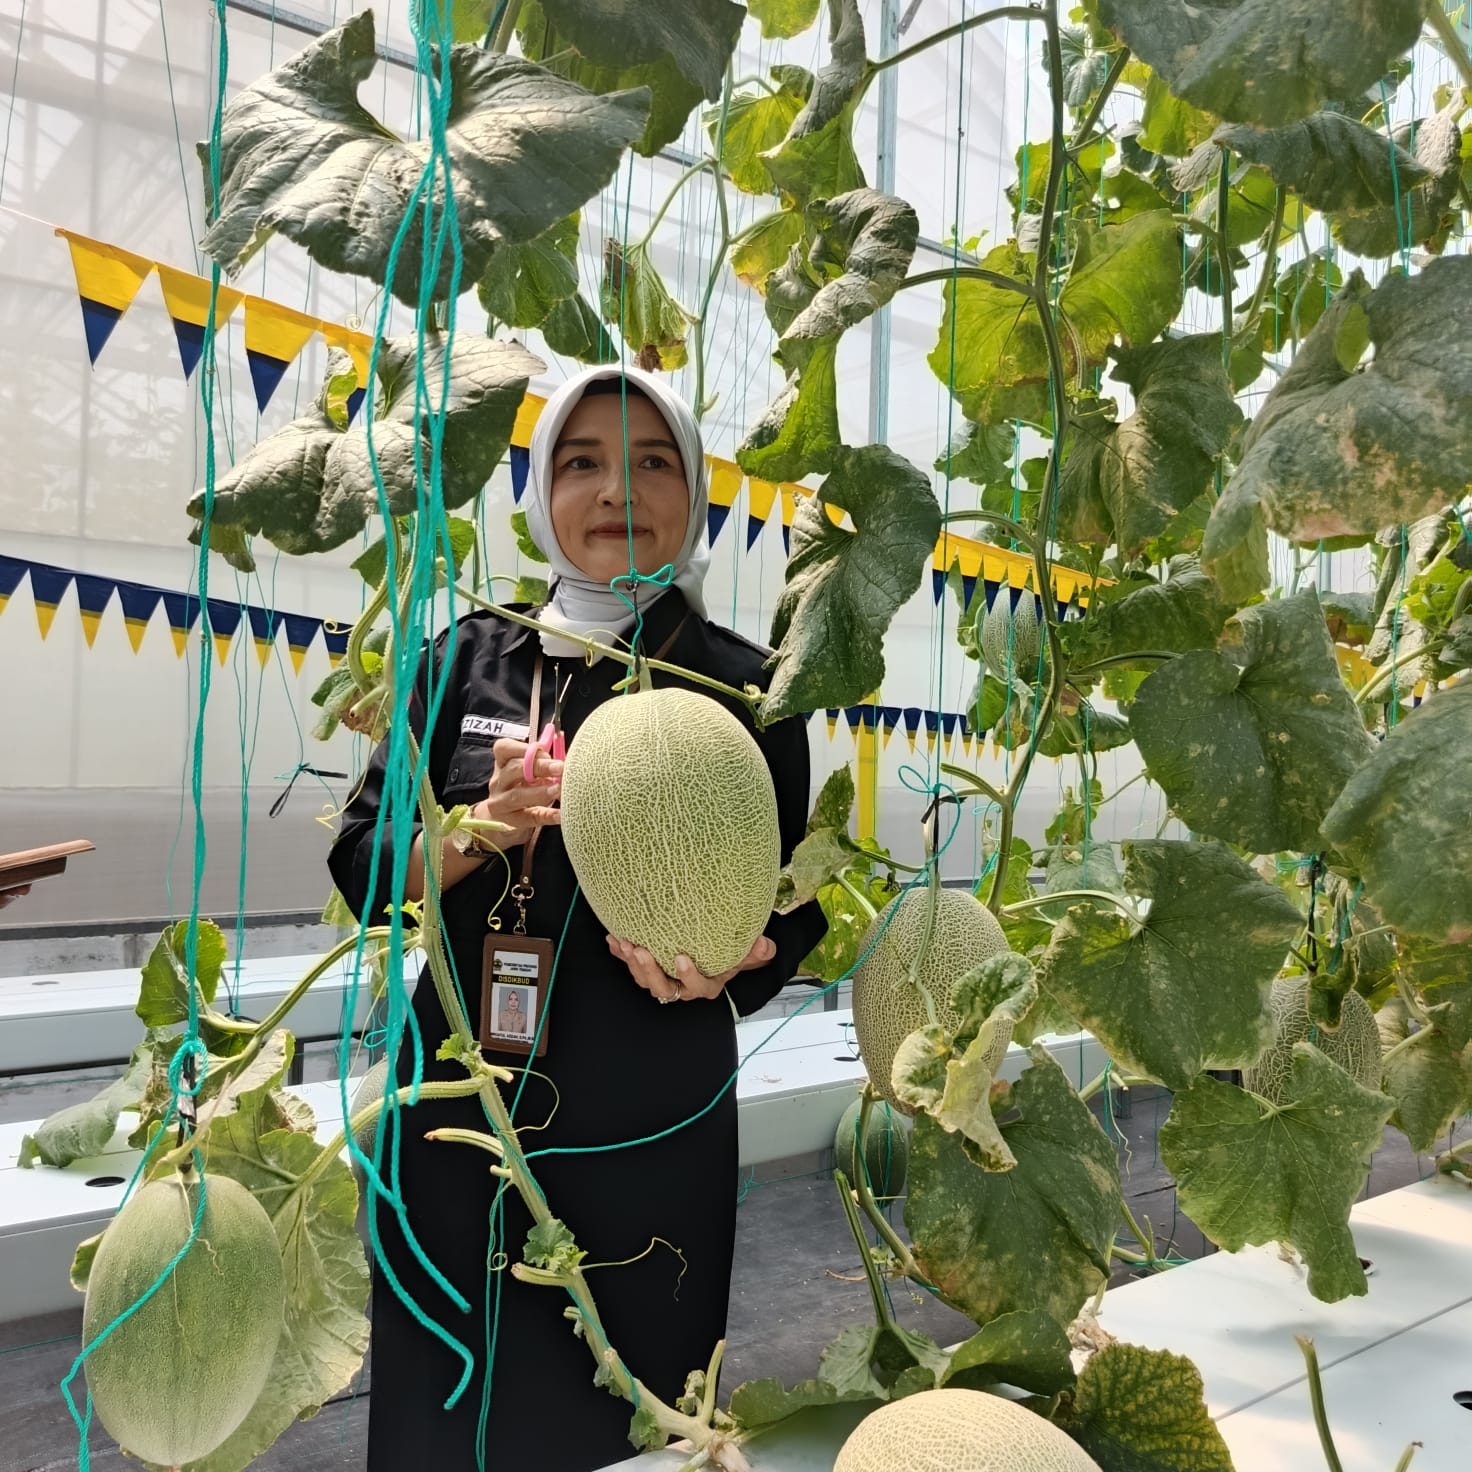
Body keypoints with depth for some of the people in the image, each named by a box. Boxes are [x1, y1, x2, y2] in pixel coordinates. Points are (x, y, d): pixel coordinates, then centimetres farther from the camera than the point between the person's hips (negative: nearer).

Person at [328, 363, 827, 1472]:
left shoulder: (746, 683, -2)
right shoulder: (473, 657, 4)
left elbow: (791, 916, 2)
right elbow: (362, 865, 3)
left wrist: (719, 962, -19)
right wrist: (482, 831, -16)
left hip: (648, 1131, -2)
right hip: (459, 1104, 3)